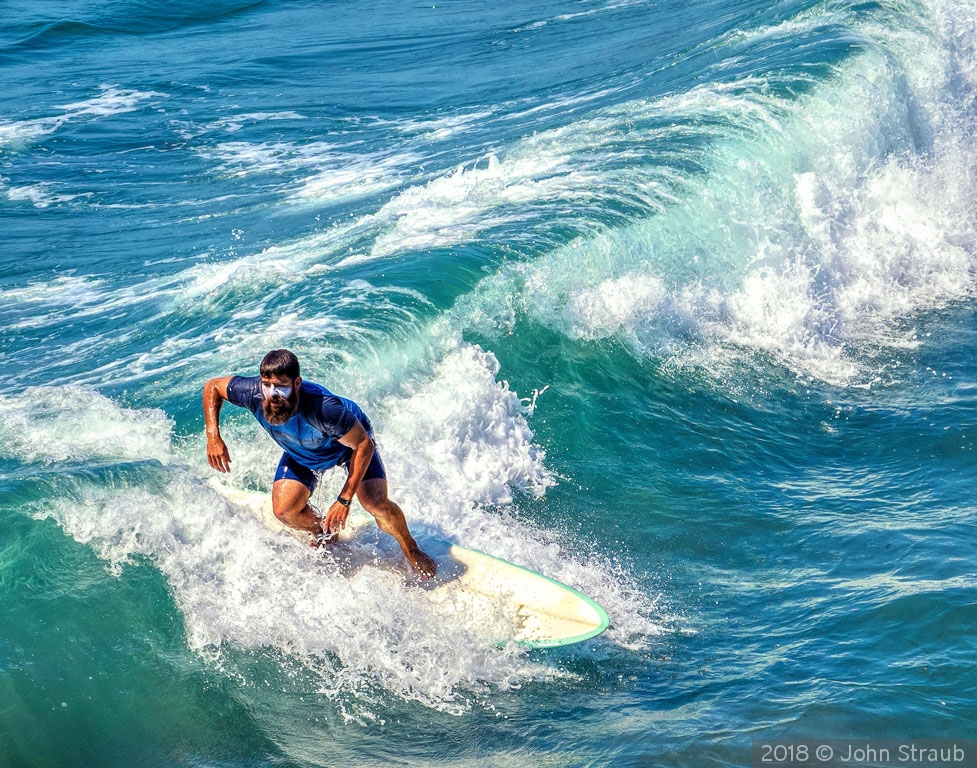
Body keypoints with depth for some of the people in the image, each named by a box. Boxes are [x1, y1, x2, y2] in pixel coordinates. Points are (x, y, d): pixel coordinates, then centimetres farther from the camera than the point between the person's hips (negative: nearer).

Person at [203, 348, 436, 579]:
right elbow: (213, 386, -16)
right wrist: (213, 437, -28)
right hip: (301, 452, 4)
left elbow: (364, 444, -33)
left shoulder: (323, 408, -46)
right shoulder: (253, 393, -36)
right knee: (284, 510, -14)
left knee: (376, 503, -19)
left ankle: (410, 548, 13)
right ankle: (324, 534, 21)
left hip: (350, 439, -4)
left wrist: (344, 500, -35)